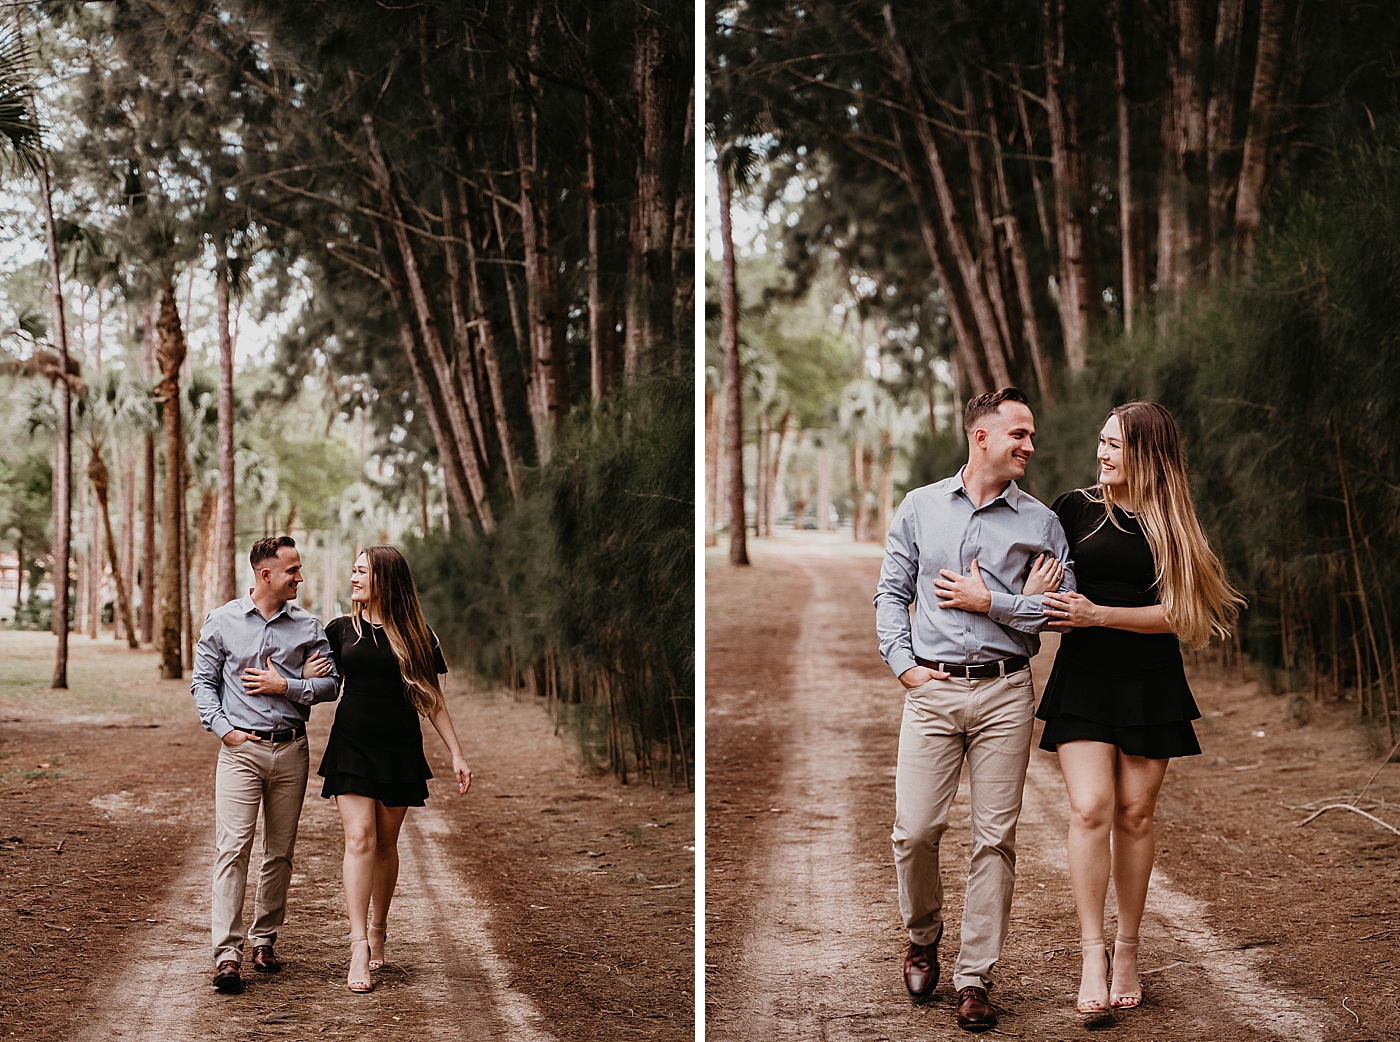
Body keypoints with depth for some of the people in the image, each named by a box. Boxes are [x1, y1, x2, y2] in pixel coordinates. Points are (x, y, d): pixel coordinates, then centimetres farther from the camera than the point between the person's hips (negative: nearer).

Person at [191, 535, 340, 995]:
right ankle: (227, 953, -14)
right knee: (233, 848, -11)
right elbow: (202, 681, 5)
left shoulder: (307, 625, 7)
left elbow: (330, 682, 6)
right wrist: (223, 729, -6)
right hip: (241, 749, -3)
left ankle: (265, 940, 20)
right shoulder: (222, 622, 3)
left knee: (280, 852, 7)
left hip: (292, 750, 3)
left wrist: (286, 687, -8)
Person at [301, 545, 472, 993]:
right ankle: (358, 947, -15)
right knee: (359, 839, -11)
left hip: (399, 749, 0)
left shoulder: (414, 635, 2)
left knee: (386, 843, 7)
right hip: (351, 745, 0)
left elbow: (432, 700, 7)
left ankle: (378, 929, 26)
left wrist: (456, 753, 4)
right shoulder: (341, 630, 5)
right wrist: (308, 678, -9)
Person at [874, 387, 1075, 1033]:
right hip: (931, 689, 0)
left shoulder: (1040, 523, 8)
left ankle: (975, 978, 6)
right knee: (915, 831, -6)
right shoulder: (920, 507, 10)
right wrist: (902, 662, -1)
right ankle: (923, 937, 22)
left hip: (1004, 692, 0)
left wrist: (991, 602, -7)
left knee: (995, 838, -1)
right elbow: (891, 592, 11)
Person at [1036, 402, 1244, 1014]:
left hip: (1150, 685, 1)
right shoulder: (1074, 509, 6)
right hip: (1084, 679, 0)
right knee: (1090, 809, -14)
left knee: (1134, 815, 4)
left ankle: (1127, 950, 15)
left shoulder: (1171, 525, 4)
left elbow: (1175, 614, -4)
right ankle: (1093, 953, -11)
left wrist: (1098, 614, -13)